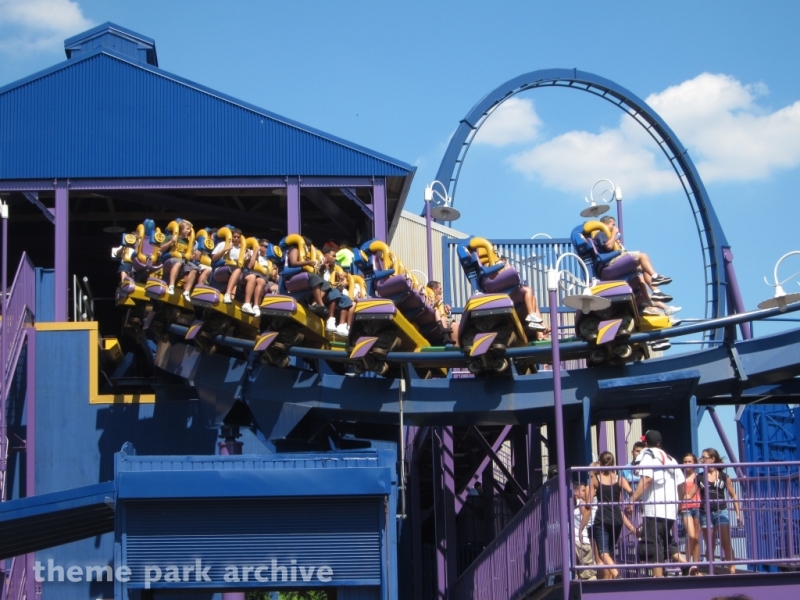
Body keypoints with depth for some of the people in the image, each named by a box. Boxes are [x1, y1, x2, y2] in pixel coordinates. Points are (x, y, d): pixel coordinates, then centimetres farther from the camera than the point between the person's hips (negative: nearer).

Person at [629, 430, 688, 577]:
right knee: (667, 543, 18)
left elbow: (647, 479, -18)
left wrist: (633, 499, -22)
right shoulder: (669, 459, 19)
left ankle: (658, 577, -9)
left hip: (654, 509, -8)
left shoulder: (648, 455, -1)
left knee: (653, 546, -5)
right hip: (671, 509, 8)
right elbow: (682, 484, 17)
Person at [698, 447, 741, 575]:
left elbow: (733, 495, 6)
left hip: (721, 512, -1)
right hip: (706, 513, 2)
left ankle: (732, 570, -7)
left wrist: (738, 513, 1)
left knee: (726, 544, -7)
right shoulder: (700, 477, 6)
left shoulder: (724, 476, 3)